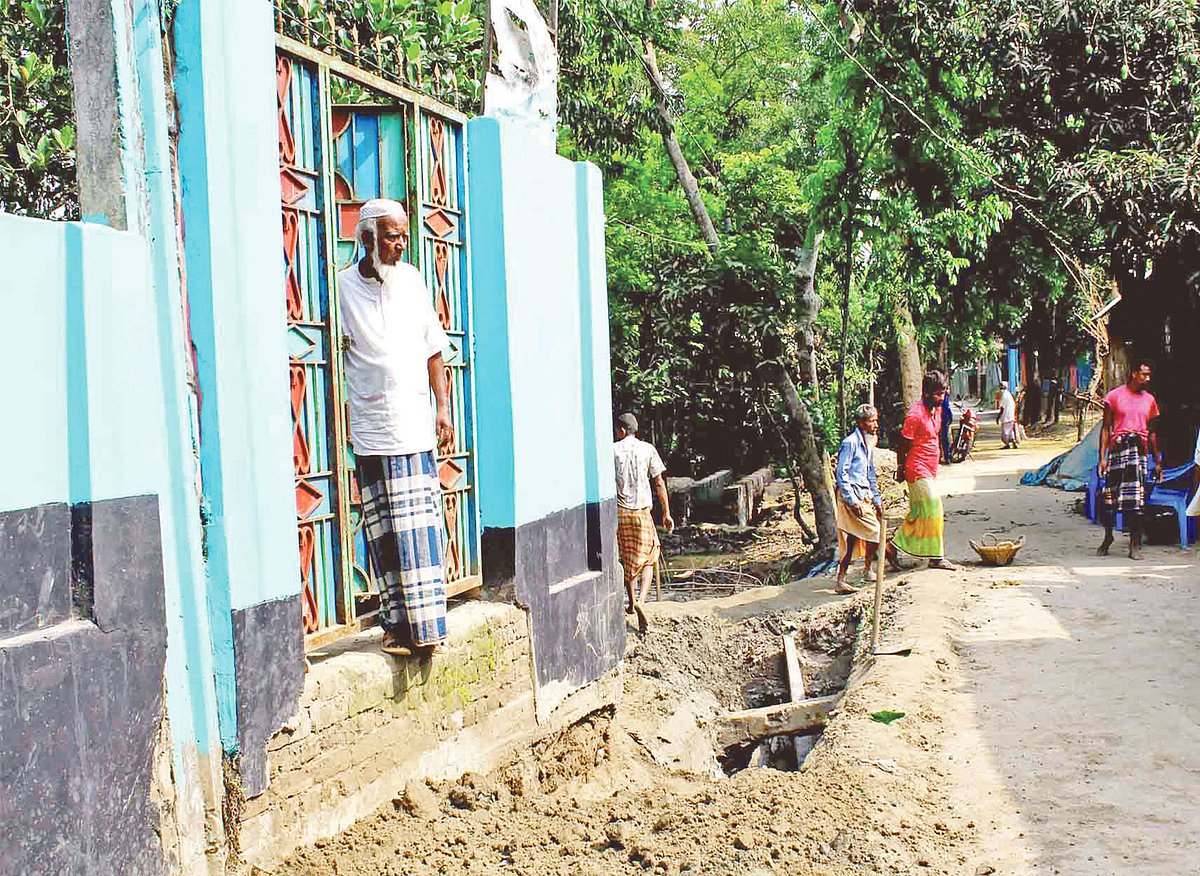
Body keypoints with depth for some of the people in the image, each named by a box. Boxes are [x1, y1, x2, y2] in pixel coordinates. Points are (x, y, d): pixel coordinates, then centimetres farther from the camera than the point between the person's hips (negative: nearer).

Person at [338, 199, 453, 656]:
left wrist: (443, 406, 9)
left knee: (421, 528, 2)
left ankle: (426, 625, 8)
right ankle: (397, 625, 6)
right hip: (370, 429, -3)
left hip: (415, 426, 3)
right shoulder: (343, 287, -2)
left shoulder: (412, 279, 9)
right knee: (384, 533, -1)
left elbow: (433, 348, 15)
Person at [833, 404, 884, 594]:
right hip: (850, 495, -9)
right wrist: (853, 501, -20)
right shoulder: (850, 443, -13)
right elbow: (841, 474, -16)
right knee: (875, 531, -9)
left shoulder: (868, 444, 14)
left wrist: (877, 500, 20)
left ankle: (841, 581, 13)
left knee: (851, 540, 8)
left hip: (864, 495, 9)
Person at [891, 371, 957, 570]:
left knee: (919, 513, 13)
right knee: (933, 510, -7)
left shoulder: (937, 410, 9)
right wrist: (901, 469, -8)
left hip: (929, 471, 9)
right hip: (918, 471, -9)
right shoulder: (915, 415, -18)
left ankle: (895, 546, 22)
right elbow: (903, 445, -13)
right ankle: (937, 557, 1)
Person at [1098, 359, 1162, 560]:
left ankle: (1135, 545, -2)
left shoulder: (1149, 400, 15)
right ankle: (1108, 537, 22)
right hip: (1117, 447, -2)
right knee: (1110, 496, 2)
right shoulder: (1115, 396, 5)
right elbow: (1106, 428, 5)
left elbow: (1152, 433, 20)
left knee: (1136, 499, -6)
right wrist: (1102, 457, -2)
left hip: (1140, 449, 2)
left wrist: (1158, 462, 17)